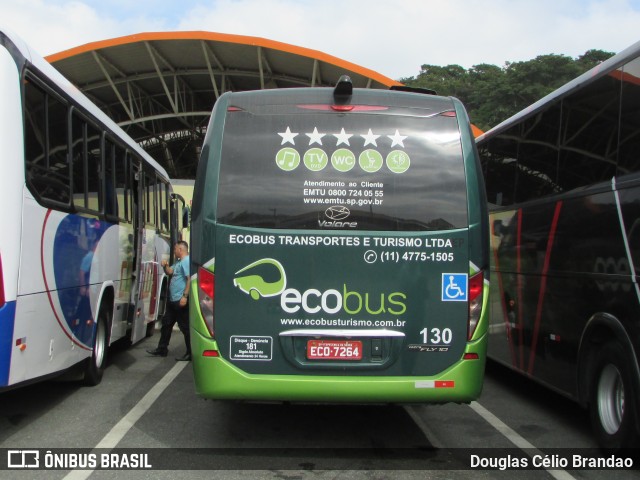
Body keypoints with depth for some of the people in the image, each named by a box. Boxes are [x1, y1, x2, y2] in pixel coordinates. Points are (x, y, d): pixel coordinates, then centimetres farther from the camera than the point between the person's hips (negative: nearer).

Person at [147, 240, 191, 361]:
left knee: (185, 327, -4)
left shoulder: (186, 261, -17)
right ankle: (162, 349, 28)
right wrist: (165, 266, 2)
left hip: (181, 301, -11)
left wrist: (185, 296, -28)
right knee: (166, 324, 18)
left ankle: (190, 353, 3)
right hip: (173, 300, 11)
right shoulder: (178, 262, 16)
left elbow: (190, 279, -24)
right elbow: (170, 272, 24)